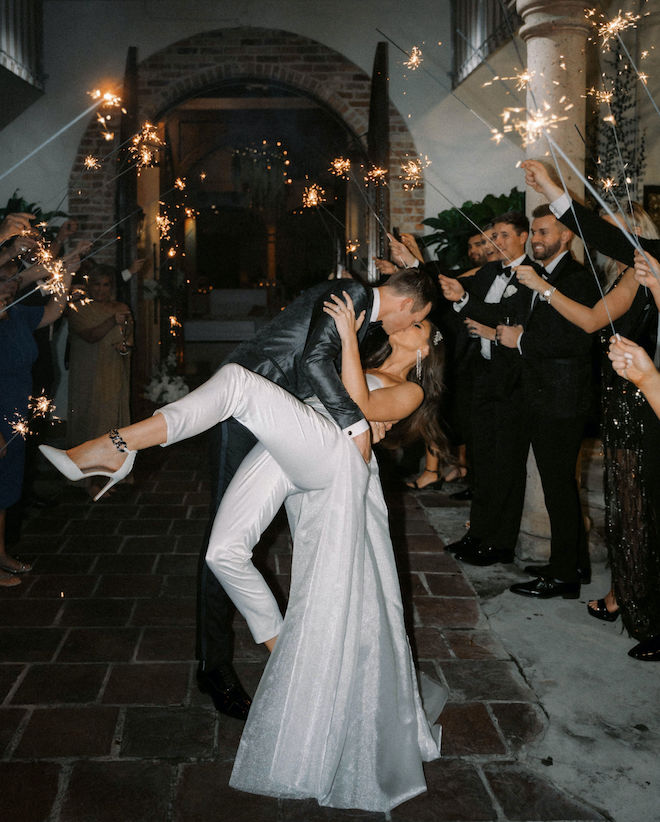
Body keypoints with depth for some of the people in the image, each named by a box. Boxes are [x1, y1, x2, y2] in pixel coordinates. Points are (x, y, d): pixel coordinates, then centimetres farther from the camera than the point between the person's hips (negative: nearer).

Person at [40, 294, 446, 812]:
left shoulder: (410, 391, 19)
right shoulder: (362, 370, 41)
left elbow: (361, 406, -1)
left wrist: (349, 337, -2)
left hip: (329, 452, -7)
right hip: (282, 452, 7)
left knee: (237, 380, -29)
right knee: (225, 551, -12)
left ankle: (114, 448, -34)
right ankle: (279, 645, 8)